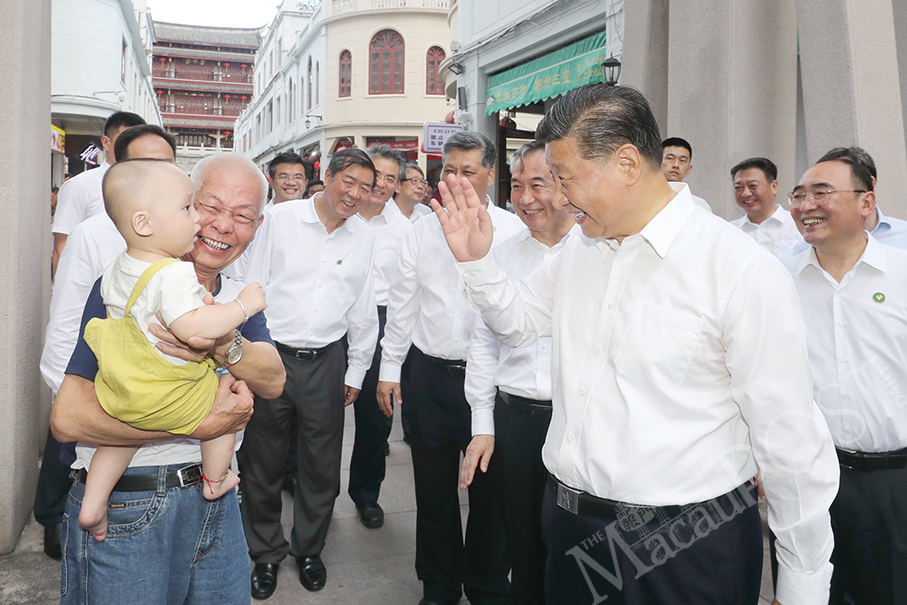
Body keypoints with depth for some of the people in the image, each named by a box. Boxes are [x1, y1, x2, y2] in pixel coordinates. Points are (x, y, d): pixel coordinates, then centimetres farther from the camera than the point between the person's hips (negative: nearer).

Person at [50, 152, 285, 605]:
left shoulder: (240, 299, 8)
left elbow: (273, 380, -9)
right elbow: (67, 418, -20)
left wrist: (224, 346, -30)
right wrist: (202, 425, -22)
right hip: (126, 511, -5)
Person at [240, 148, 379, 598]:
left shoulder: (363, 237, 6)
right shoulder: (280, 219, -3)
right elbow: (253, 287, -2)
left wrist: (356, 371, 11)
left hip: (327, 361, 2)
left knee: (322, 465, 11)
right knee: (263, 463, 10)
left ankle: (309, 549, 34)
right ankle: (266, 553, 31)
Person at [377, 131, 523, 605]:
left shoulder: (513, 231, -2)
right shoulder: (423, 231, 6)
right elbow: (402, 304, 9)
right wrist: (389, 368, 7)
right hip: (428, 373, 3)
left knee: (489, 490, 9)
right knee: (433, 490, 14)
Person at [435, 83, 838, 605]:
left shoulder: (745, 271, -17)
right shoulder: (581, 251, 4)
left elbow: (791, 439, -13)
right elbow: (519, 324, 18)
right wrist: (477, 260, 2)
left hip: (687, 550, -5)